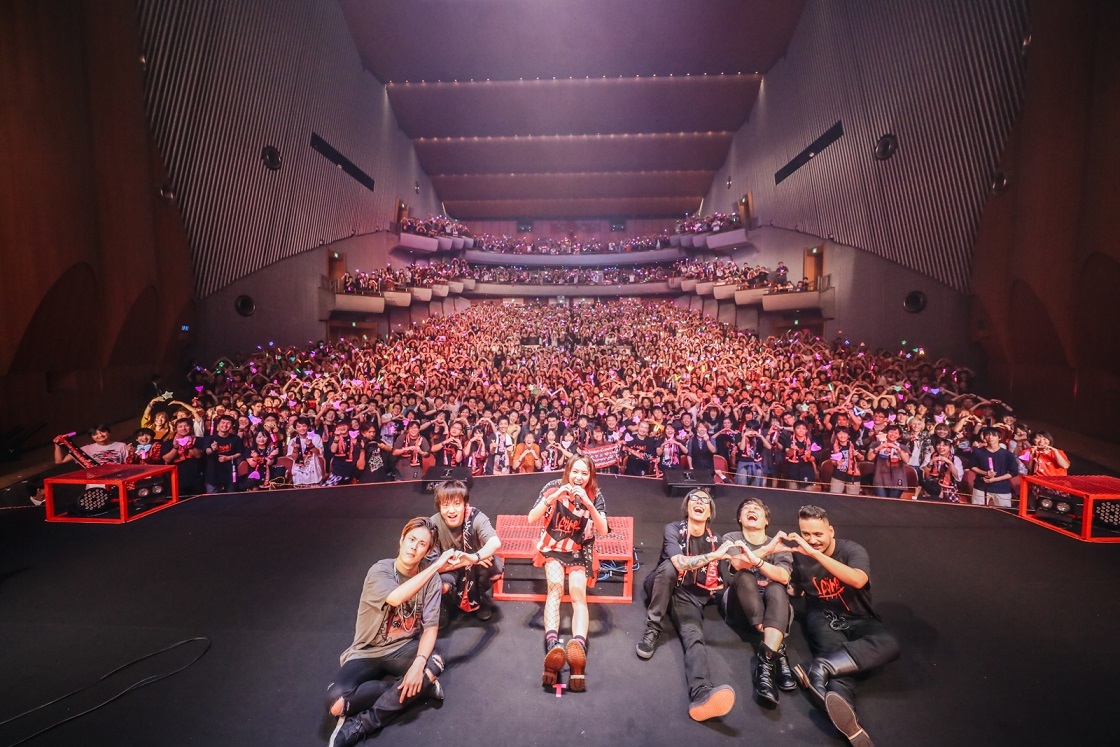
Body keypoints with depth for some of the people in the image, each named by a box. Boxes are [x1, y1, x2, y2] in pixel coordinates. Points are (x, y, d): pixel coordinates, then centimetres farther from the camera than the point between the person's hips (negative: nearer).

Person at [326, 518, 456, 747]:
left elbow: (431, 626, -12)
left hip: (404, 647, 2)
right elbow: (396, 598, -39)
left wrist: (419, 663, -30)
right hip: (368, 652, -1)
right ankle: (419, 687, -9)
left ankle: (358, 727, -18)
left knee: (434, 664, -32)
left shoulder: (430, 576, -8)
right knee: (337, 703, -28)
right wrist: (436, 565, -38)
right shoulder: (380, 571, -17)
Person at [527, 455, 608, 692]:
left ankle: (578, 648, -52)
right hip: (552, 548, 0)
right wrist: (553, 498, -28)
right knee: (555, 586, -31)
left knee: (578, 593, -28)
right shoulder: (553, 487, -6)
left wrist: (588, 503, -27)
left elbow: (603, 530, -13)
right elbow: (531, 518, -13)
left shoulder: (595, 496, -2)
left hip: (580, 551, 1)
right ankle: (552, 646, -51)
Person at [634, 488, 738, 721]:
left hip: (691, 596, 2)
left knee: (694, 634, -28)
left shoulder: (714, 539, 7)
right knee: (668, 567, -35)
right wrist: (716, 555, -26)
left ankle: (701, 693, -55)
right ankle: (652, 630, -23)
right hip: (663, 587, -2)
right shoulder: (673, 529, -8)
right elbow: (679, 563, -26)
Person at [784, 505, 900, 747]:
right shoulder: (799, 555, -3)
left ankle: (820, 668, -49)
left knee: (888, 645, -34)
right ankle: (847, 720, -61)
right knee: (837, 657, -34)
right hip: (823, 616, 0)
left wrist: (815, 553, -40)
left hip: (858, 619, 1)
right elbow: (794, 590, 13)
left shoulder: (852, 550, -11)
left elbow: (858, 580, -34)